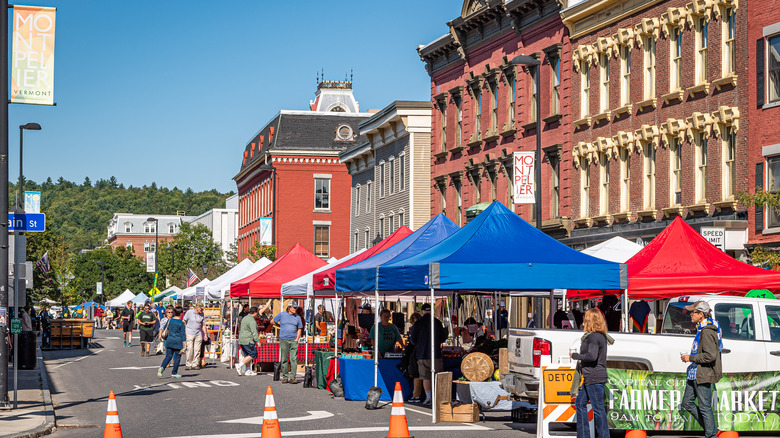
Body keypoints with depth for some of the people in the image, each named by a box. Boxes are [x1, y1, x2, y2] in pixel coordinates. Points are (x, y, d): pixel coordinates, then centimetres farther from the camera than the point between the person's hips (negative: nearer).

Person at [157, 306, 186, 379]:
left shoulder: (169, 321, 4)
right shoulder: (181, 323, -8)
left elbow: (164, 329, 16)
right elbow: (183, 334, -7)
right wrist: (184, 344, -4)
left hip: (169, 340, 4)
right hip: (178, 341, -4)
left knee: (168, 356, 9)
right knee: (177, 357, 8)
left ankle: (162, 367, -15)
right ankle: (174, 373, 10)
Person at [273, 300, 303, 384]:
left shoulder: (297, 317, 8)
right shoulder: (282, 315, 4)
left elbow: (299, 329, 13)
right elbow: (272, 321, 14)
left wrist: (297, 338, 2)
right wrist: (280, 326, 14)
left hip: (293, 340, 1)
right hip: (283, 340, -1)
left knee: (294, 359, -8)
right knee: (284, 359, 3)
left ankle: (292, 377, -9)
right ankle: (284, 377, 9)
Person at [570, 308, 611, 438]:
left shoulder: (594, 337, -16)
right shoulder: (601, 336, 15)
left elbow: (592, 356, -25)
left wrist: (575, 356, -13)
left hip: (594, 378, -11)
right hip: (590, 378, 11)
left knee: (598, 409, -5)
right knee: (580, 403, 17)